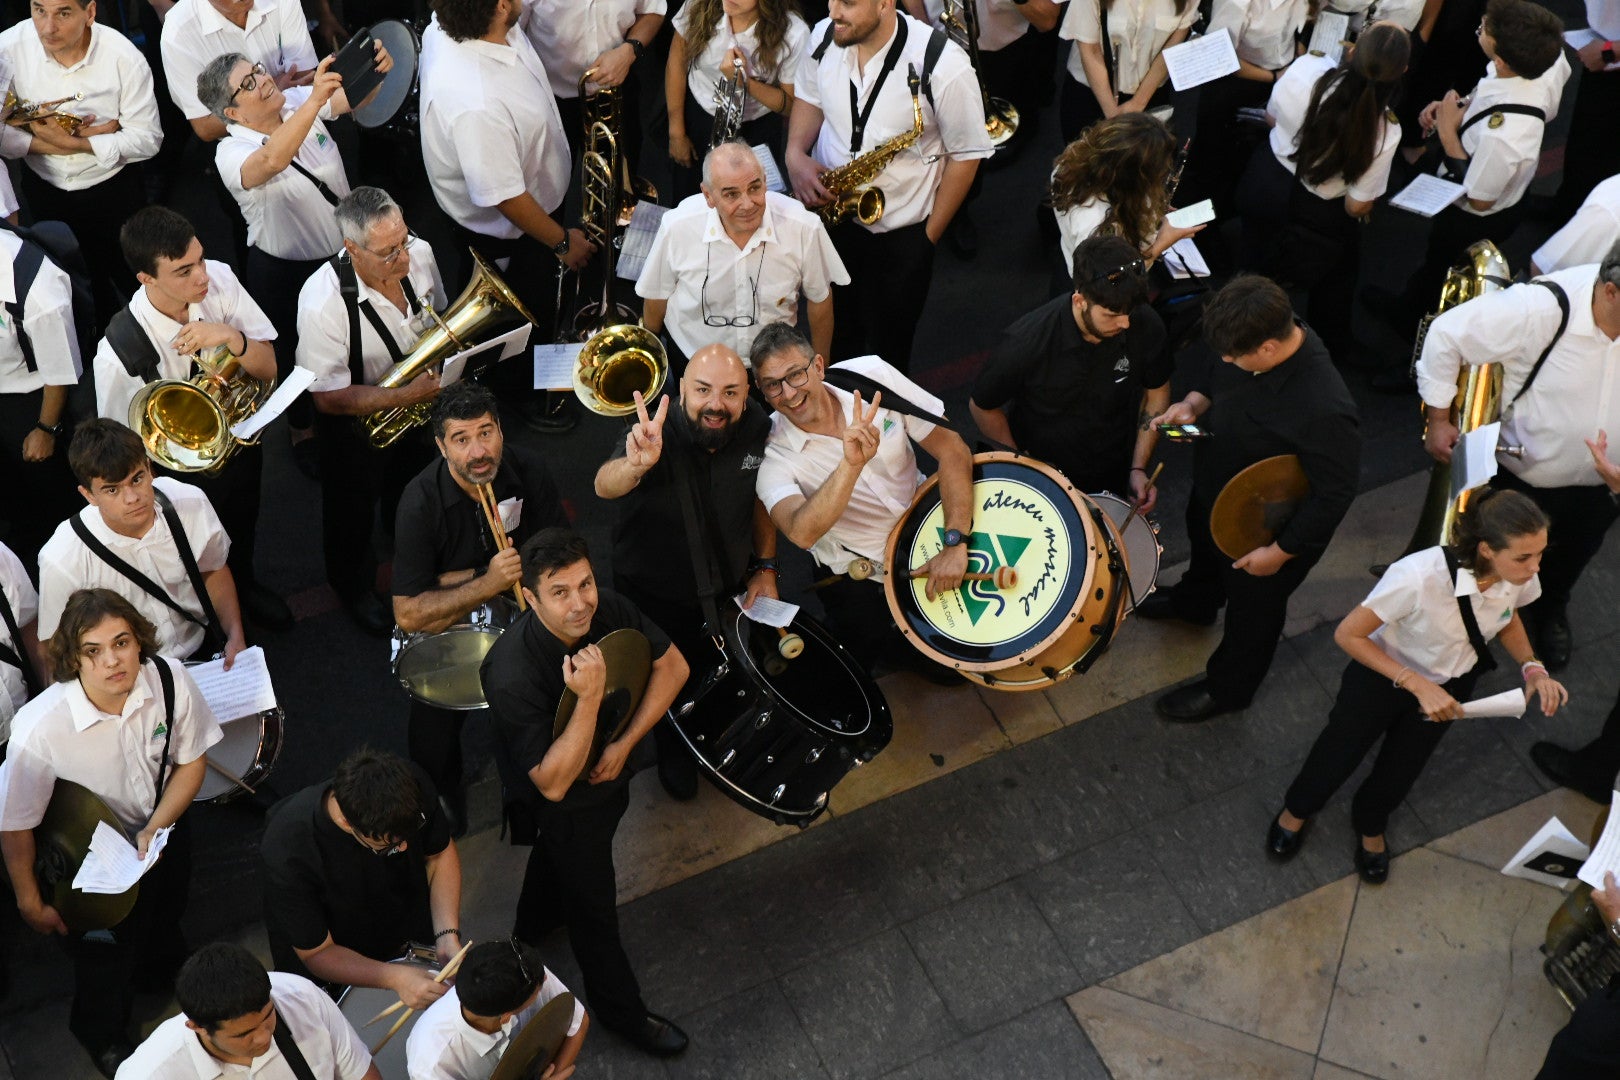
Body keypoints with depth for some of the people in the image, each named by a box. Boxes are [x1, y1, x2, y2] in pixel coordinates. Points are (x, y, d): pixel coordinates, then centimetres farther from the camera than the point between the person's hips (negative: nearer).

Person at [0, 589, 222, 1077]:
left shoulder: (169, 679, -30)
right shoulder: (40, 730, -39)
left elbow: (191, 761, -11)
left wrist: (156, 826, -22)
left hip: (164, 827, 3)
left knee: (166, 927, 33)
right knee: (105, 962, 21)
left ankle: (163, 969, 70)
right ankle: (103, 1036, 56)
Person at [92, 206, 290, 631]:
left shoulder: (219, 280, -25)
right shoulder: (118, 354, -36)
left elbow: (268, 368, -16)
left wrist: (231, 337, -36)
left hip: (240, 448, 4)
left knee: (242, 539, 33)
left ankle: (245, 585, 65)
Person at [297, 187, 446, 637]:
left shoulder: (421, 253, -21)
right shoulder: (323, 300, -37)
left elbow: (441, 318, 1)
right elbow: (329, 397, -29)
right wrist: (406, 396, -38)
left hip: (420, 401, 5)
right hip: (356, 420, -5)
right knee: (354, 512, 22)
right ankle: (353, 587, 53)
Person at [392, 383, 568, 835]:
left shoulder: (527, 470, -13)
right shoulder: (421, 502, -22)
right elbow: (409, 615, -22)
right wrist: (487, 584, -34)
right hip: (444, 624, -2)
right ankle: (442, 800, 22)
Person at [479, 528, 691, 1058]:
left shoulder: (609, 611, -27)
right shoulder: (513, 676, -43)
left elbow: (672, 665, -10)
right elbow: (553, 784, -38)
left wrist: (624, 743, -18)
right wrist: (590, 699, -48)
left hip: (608, 771, 6)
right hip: (561, 805, -6)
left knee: (558, 855, 35)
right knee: (593, 908, 16)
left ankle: (533, 926, 67)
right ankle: (621, 1010, 43)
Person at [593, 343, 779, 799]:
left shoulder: (756, 428, -17)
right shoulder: (657, 436, -33)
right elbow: (605, 486, -52)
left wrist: (765, 567, -2)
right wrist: (635, 464, -74)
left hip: (729, 590, 4)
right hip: (654, 599, -4)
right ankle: (672, 751, 53)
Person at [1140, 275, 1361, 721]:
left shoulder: (1324, 411, -44)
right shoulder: (1257, 335, -23)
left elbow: (1335, 495, -31)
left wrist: (1281, 552, -22)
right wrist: (1193, 403, -18)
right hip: (1213, 487, 7)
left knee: (1251, 608, 22)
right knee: (1205, 549, 37)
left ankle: (1227, 688, 50)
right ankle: (1193, 601, 71)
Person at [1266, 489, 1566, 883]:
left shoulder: (1519, 576, -27)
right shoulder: (1418, 577, -43)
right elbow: (1348, 634, -29)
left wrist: (1531, 667, -17)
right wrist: (1417, 684, -32)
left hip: (1450, 685, 4)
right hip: (1382, 675, -4)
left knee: (1401, 769, 25)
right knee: (1340, 752, 20)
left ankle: (1370, 825, 59)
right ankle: (1297, 810, 55)